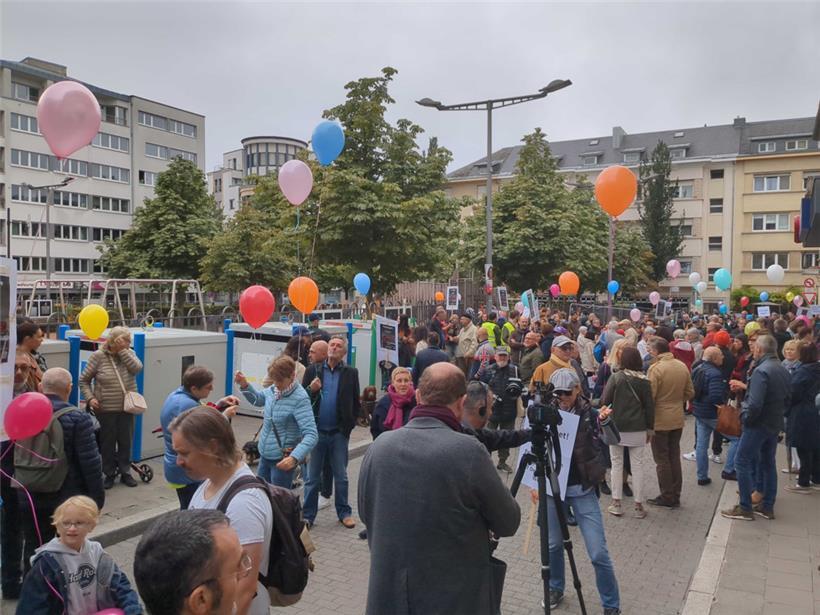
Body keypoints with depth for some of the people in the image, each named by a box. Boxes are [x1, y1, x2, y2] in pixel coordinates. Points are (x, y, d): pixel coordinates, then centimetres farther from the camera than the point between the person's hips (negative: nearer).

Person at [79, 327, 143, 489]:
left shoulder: (129, 354, 4)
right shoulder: (98, 356, -6)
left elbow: (137, 368, -16)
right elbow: (84, 380, 0)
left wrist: (123, 351, -16)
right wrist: (90, 398, -13)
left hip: (127, 408, 3)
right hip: (106, 409, -3)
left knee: (126, 441, 11)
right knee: (108, 442, 8)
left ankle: (125, 472, 25)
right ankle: (109, 474, 24)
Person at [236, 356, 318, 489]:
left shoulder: (300, 399, -25)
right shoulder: (273, 389, -1)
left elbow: (311, 435, -30)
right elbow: (258, 399, 21)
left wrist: (294, 457, -45)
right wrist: (245, 385, 1)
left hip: (283, 459, -8)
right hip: (265, 455, 8)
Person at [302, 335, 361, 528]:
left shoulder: (351, 373, 1)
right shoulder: (313, 370, 2)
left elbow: (356, 403, 6)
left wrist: (350, 424, 0)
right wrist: (311, 390, -15)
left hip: (339, 432, 0)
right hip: (316, 431, 0)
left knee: (341, 476, 11)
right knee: (312, 476, 9)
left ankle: (344, 513, 25)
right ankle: (308, 515, 20)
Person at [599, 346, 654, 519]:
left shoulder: (616, 377, -9)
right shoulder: (644, 381, -2)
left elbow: (605, 400, -12)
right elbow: (649, 406, 3)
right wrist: (650, 429, 11)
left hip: (617, 427, -2)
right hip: (638, 429, 2)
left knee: (617, 464, 9)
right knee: (638, 465, 8)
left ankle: (616, 503, 14)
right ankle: (638, 506, 14)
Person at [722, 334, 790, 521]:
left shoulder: (761, 371, -22)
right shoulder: (783, 370, 7)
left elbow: (755, 404, -27)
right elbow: (787, 398, 15)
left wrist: (745, 417, -13)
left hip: (758, 424, -9)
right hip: (775, 424, 9)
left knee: (742, 462, -1)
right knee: (768, 463, 17)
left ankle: (745, 508, 3)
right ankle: (767, 507, 24)